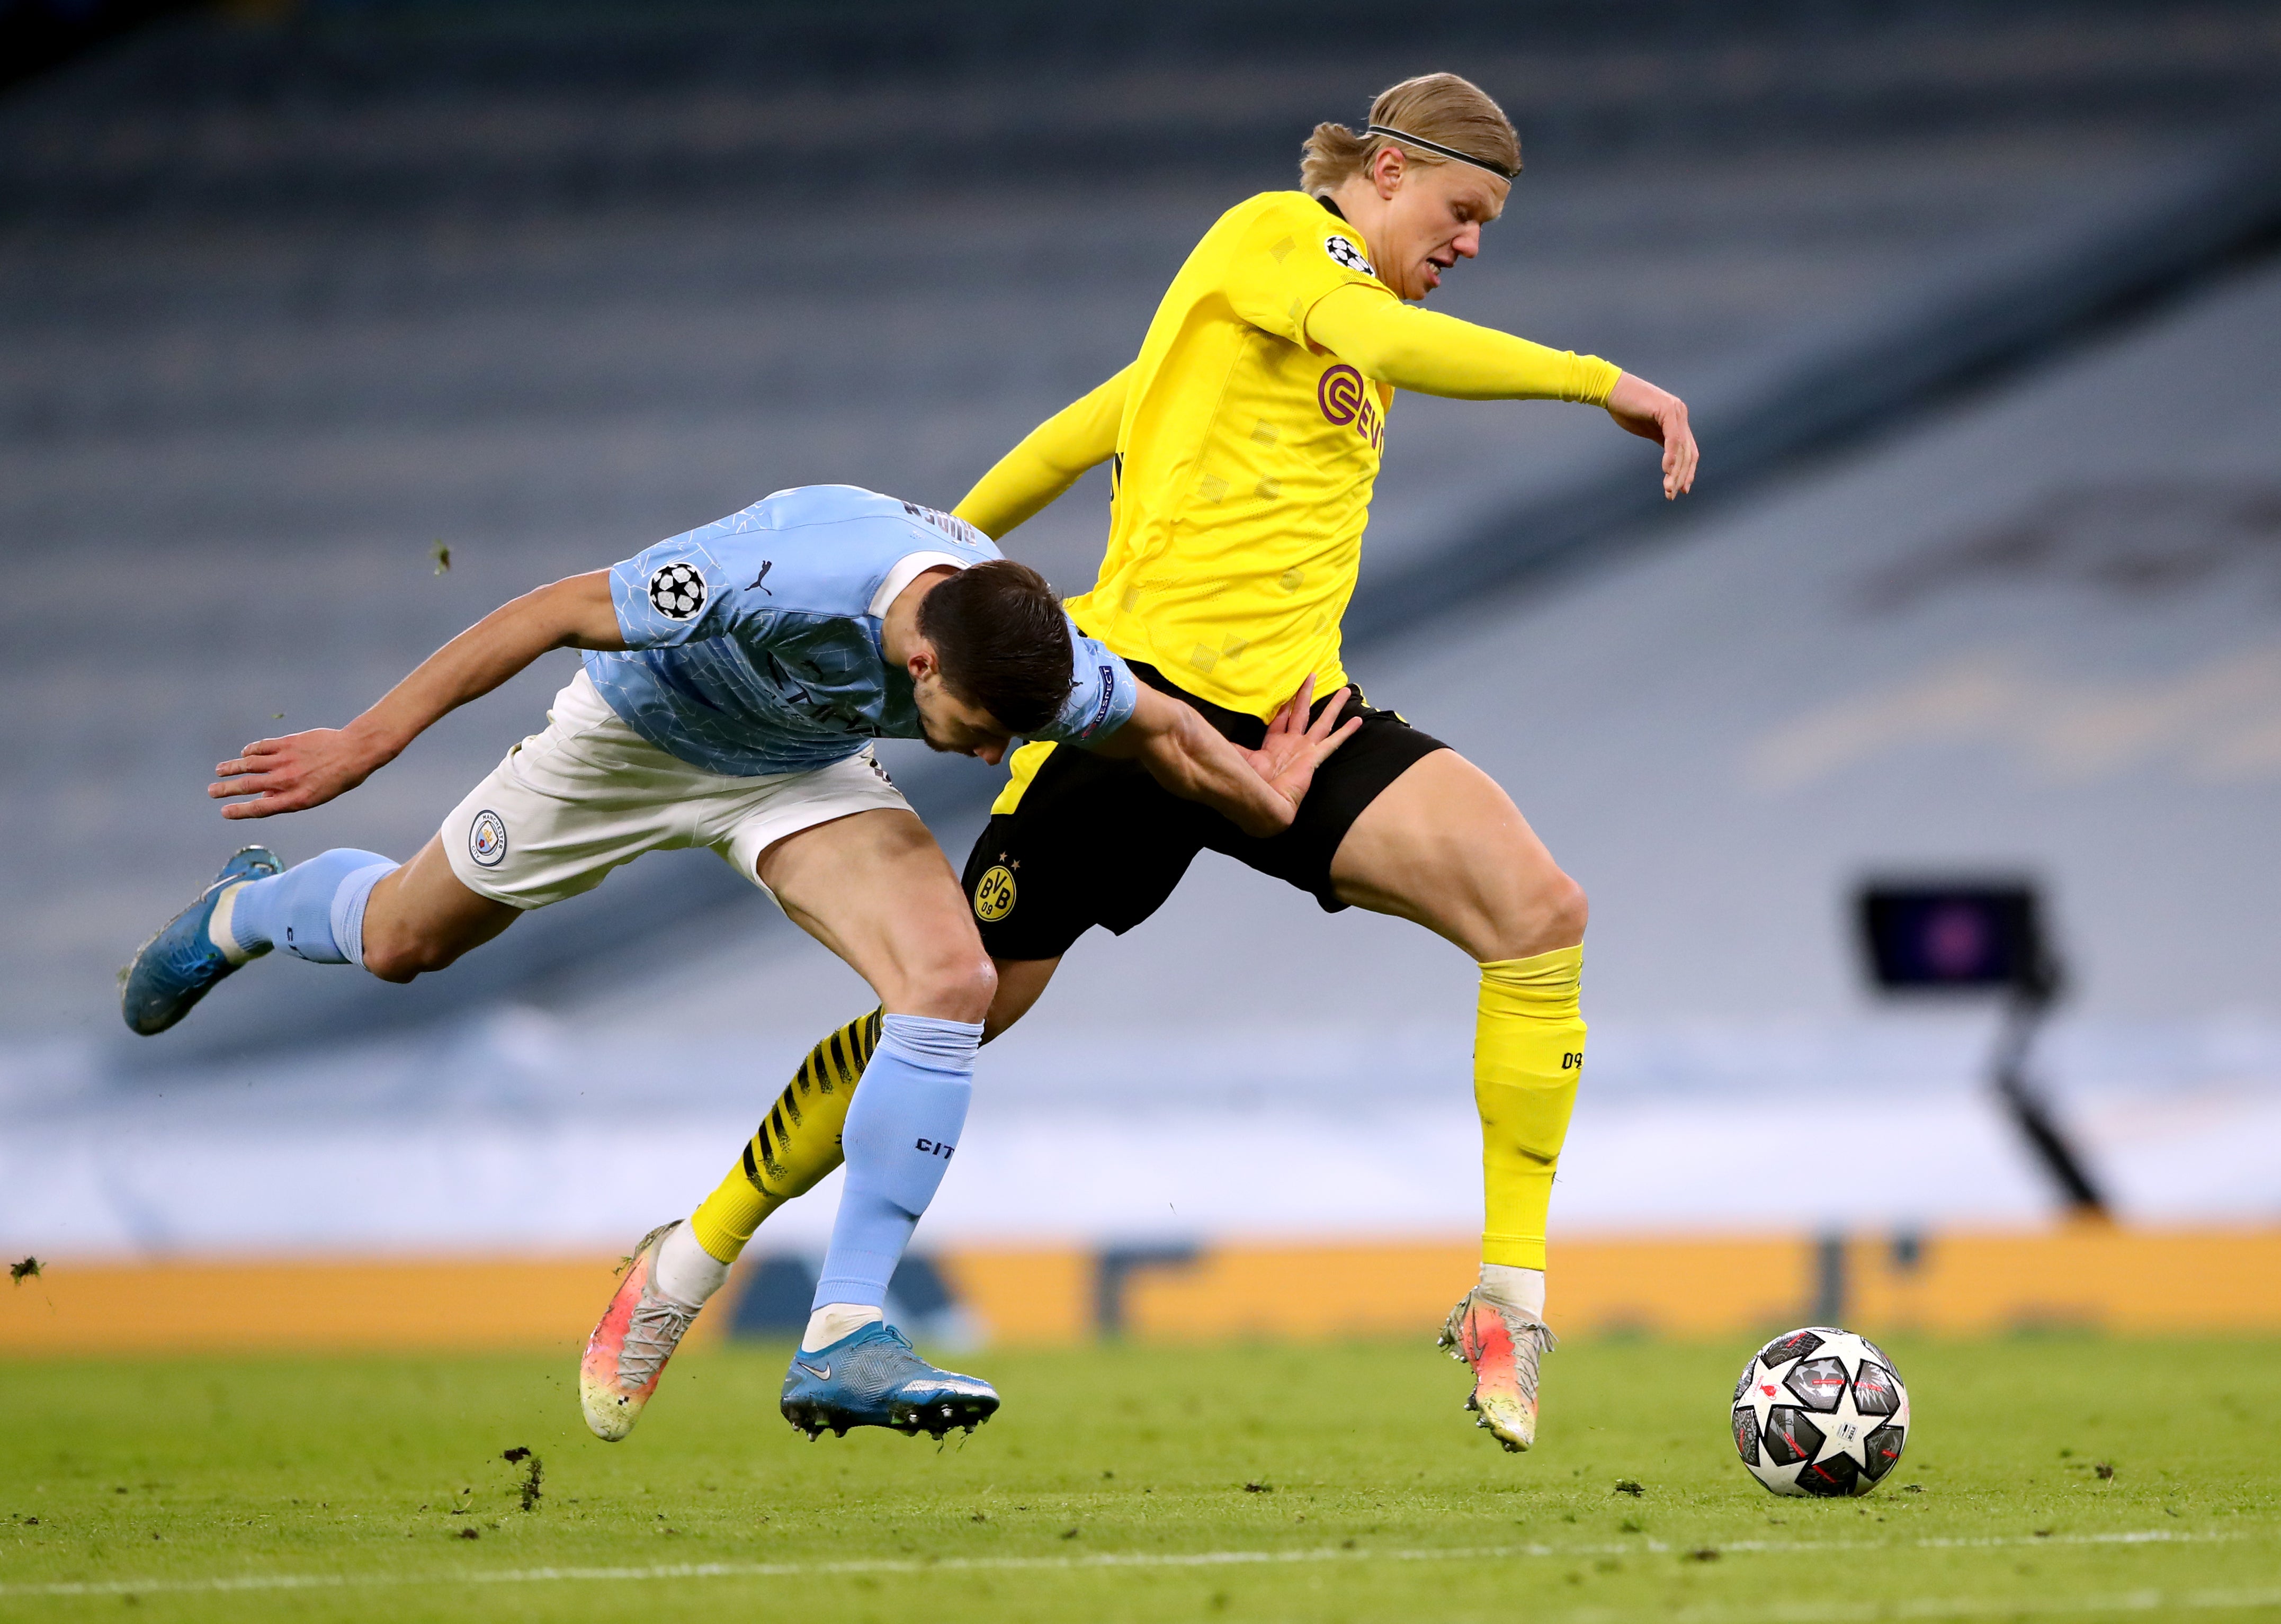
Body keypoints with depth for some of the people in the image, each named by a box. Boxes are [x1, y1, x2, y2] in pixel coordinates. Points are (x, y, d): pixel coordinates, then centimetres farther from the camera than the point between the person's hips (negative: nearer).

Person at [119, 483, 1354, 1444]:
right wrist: (371, 739, -28)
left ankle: (843, 1339, -18)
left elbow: (1160, 733, -5)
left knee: (951, 979, -23)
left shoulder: (1032, 660, -30)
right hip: (635, 729, -3)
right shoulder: (782, 577, -44)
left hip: (801, 771, 3)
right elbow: (556, 612, -31)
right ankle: (241, 912, 54)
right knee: (401, 941, 17)